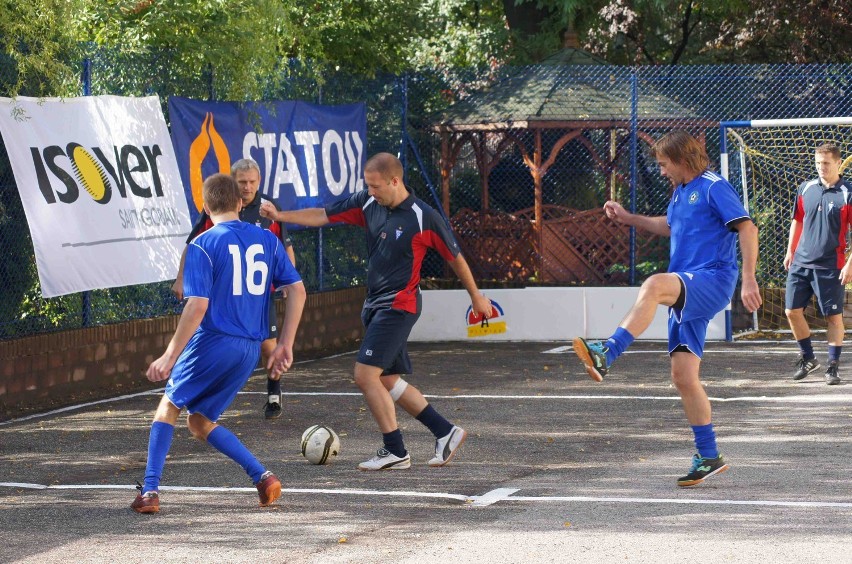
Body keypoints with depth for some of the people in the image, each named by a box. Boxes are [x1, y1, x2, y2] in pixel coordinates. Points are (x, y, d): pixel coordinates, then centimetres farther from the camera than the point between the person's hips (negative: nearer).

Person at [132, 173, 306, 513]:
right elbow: (297, 290, 6)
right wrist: (285, 345, 9)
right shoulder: (268, 240, 9)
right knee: (200, 423, 18)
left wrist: (170, 356, -13)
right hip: (250, 351, 5)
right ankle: (263, 477, 2)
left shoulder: (202, 246, -8)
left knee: (169, 407, 14)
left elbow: (197, 306, -16)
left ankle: (150, 492, 4)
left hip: (213, 343, -5)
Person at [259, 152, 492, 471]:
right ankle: (445, 432, 22)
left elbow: (455, 257, -2)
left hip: (398, 305, -8)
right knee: (387, 381, 11)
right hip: (374, 304, 8)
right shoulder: (367, 203, 3)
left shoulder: (423, 217, -13)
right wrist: (280, 215, -3)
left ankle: (395, 452, -5)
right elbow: (323, 216, 9)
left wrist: (476, 297, 7)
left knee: (365, 375, -14)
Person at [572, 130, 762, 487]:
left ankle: (605, 355, -52)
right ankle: (708, 457, 10)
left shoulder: (714, 187, -5)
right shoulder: (680, 193, 21)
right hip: (686, 292, 9)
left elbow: (747, 229, -13)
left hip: (712, 280, -9)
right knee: (683, 377, 3)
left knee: (654, 286, -37)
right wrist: (628, 219, 33)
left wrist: (749, 280, -21)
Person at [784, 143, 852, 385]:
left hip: (830, 266, -5)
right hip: (801, 263, 5)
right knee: (792, 311, 4)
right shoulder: (806, 189, 6)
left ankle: (832, 367, 12)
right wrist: (790, 251, 16)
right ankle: (808, 358, 21)